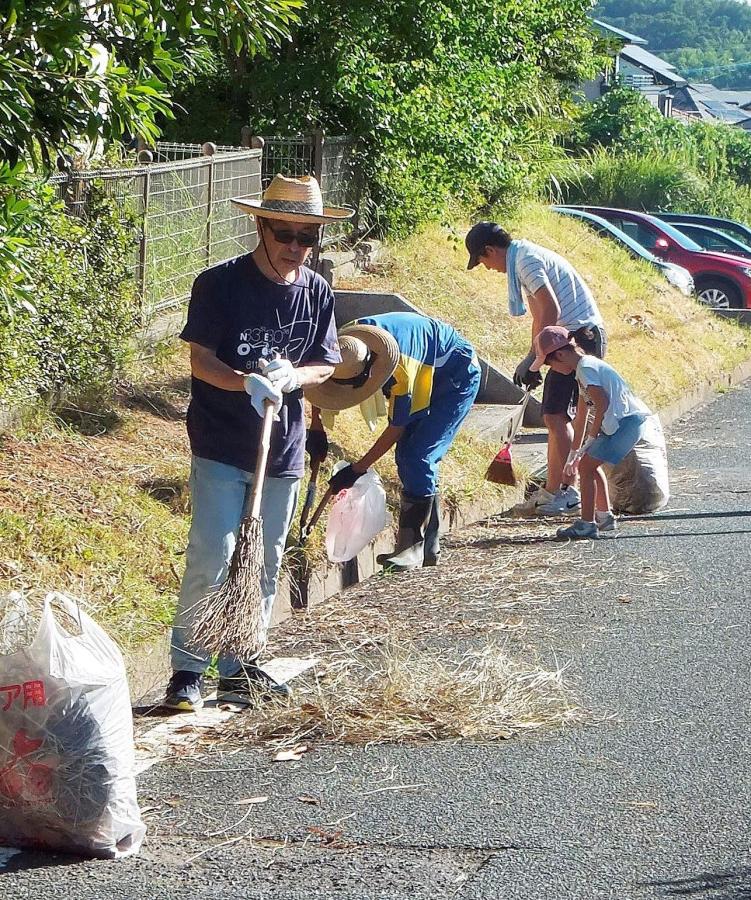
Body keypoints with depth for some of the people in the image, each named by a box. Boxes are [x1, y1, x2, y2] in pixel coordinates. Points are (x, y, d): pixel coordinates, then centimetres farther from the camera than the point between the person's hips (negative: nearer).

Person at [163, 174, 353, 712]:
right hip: (222, 448, -5)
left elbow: (326, 365, 5)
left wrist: (290, 377, -17)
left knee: (265, 564, 11)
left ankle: (239, 667, 24)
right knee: (213, 558, -12)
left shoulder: (317, 293, 5)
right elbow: (201, 361, -11)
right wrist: (248, 383, -30)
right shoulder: (220, 284, -10)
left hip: (284, 449, 5)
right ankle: (187, 669, -3)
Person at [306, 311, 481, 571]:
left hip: (458, 377, -8)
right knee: (408, 457, 3)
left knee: (417, 458, -19)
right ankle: (430, 546, 11)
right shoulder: (346, 341, -22)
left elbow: (395, 429, -26)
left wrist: (357, 469, -19)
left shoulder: (402, 373, -41)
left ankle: (413, 546, -16)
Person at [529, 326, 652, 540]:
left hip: (625, 421, -10)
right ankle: (604, 516, 30)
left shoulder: (586, 368, -11)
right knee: (590, 464, 20)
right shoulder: (584, 367, 20)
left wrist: (591, 438, -10)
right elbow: (581, 418, 24)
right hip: (629, 420, 10)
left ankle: (587, 524, -4)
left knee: (586, 466, -6)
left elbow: (602, 404, -19)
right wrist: (573, 456, 26)